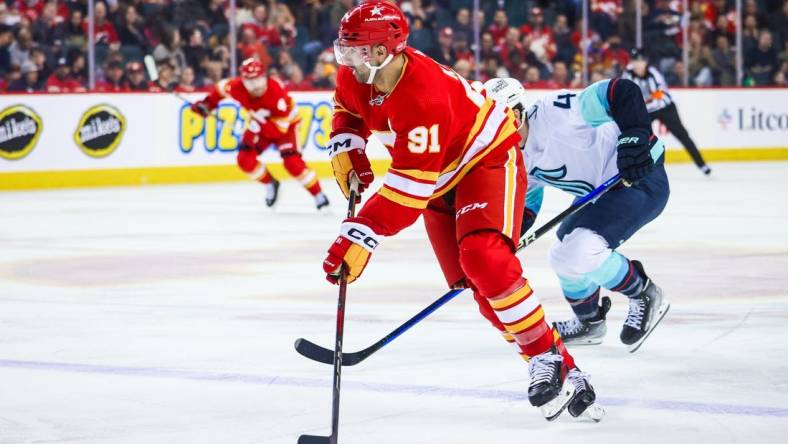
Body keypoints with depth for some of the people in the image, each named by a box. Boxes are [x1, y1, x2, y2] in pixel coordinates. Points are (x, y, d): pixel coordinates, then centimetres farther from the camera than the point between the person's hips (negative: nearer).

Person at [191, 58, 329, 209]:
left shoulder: (277, 93, -38)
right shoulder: (238, 87, -24)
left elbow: (280, 128, -33)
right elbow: (222, 87, 0)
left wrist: (256, 127, -39)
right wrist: (208, 103, -6)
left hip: (286, 124, -5)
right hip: (259, 124, 5)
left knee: (292, 162, -22)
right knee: (245, 160, -9)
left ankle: (318, 195, -8)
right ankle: (270, 184, 17)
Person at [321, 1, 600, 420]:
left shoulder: (424, 96, -38)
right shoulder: (355, 75, -13)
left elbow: (410, 188, -40)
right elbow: (347, 110, 14)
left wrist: (361, 236, -43)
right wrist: (345, 149, -6)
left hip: (488, 158, -9)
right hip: (442, 180, 9)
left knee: (483, 260, -29)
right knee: (468, 281, 1)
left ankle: (550, 358, -18)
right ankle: (562, 376, 5)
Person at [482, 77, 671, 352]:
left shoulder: (555, 113, -29)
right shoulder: (520, 160, 1)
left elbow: (623, 92, -31)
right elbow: (523, 208, 12)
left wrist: (634, 135, -42)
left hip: (642, 177, -10)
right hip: (600, 191, 10)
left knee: (582, 251, -23)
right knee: (563, 257, 15)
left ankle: (645, 296, 1)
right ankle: (589, 322, 39)